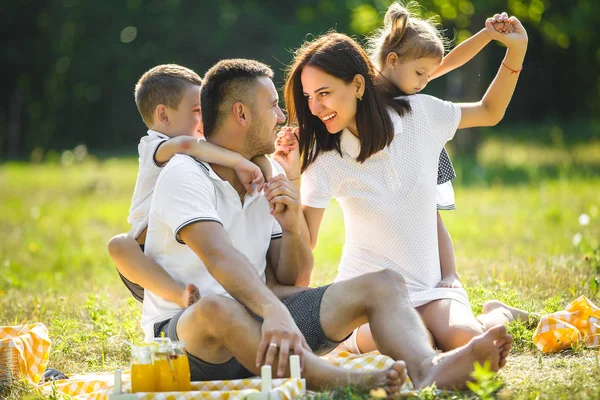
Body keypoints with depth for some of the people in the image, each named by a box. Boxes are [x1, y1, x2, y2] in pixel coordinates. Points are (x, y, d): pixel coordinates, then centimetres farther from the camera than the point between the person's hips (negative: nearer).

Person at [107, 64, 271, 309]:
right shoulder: (154, 148, -9)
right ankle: (179, 293, -51)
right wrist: (239, 162, -36)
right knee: (119, 245, -35)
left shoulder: (201, 155, 12)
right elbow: (184, 144, -34)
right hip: (151, 258, -7)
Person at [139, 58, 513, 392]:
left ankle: (427, 368, -42)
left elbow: (293, 281, 12)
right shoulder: (185, 175, -10)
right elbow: (219, 258, -29)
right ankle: (345, 380, -56)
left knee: (384, 285, -10)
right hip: (183, 329, -7)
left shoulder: (269, 175, 13)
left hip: (257, 325, 7)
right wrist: (273, 312, -46)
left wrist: (293, 226, -9)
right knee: (217, 309, -43)